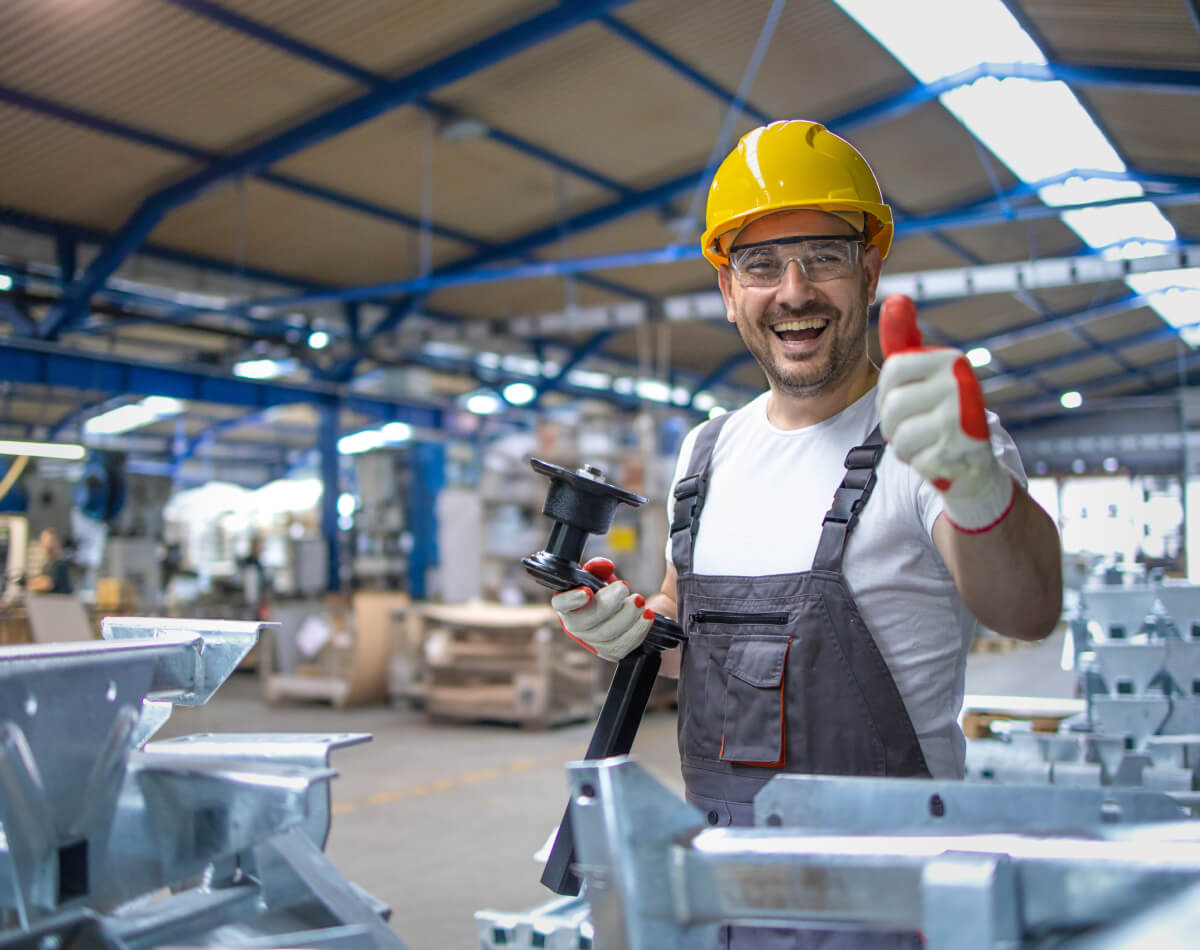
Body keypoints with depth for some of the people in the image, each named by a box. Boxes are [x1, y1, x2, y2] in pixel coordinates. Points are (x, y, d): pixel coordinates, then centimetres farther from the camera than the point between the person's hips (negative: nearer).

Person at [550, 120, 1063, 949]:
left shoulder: (927, 442, -13)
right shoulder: (708, 454, 8)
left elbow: (1028, 610, -32)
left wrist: (976, 483, -52)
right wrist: (631, 628, -3)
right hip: (717, 852, 6)